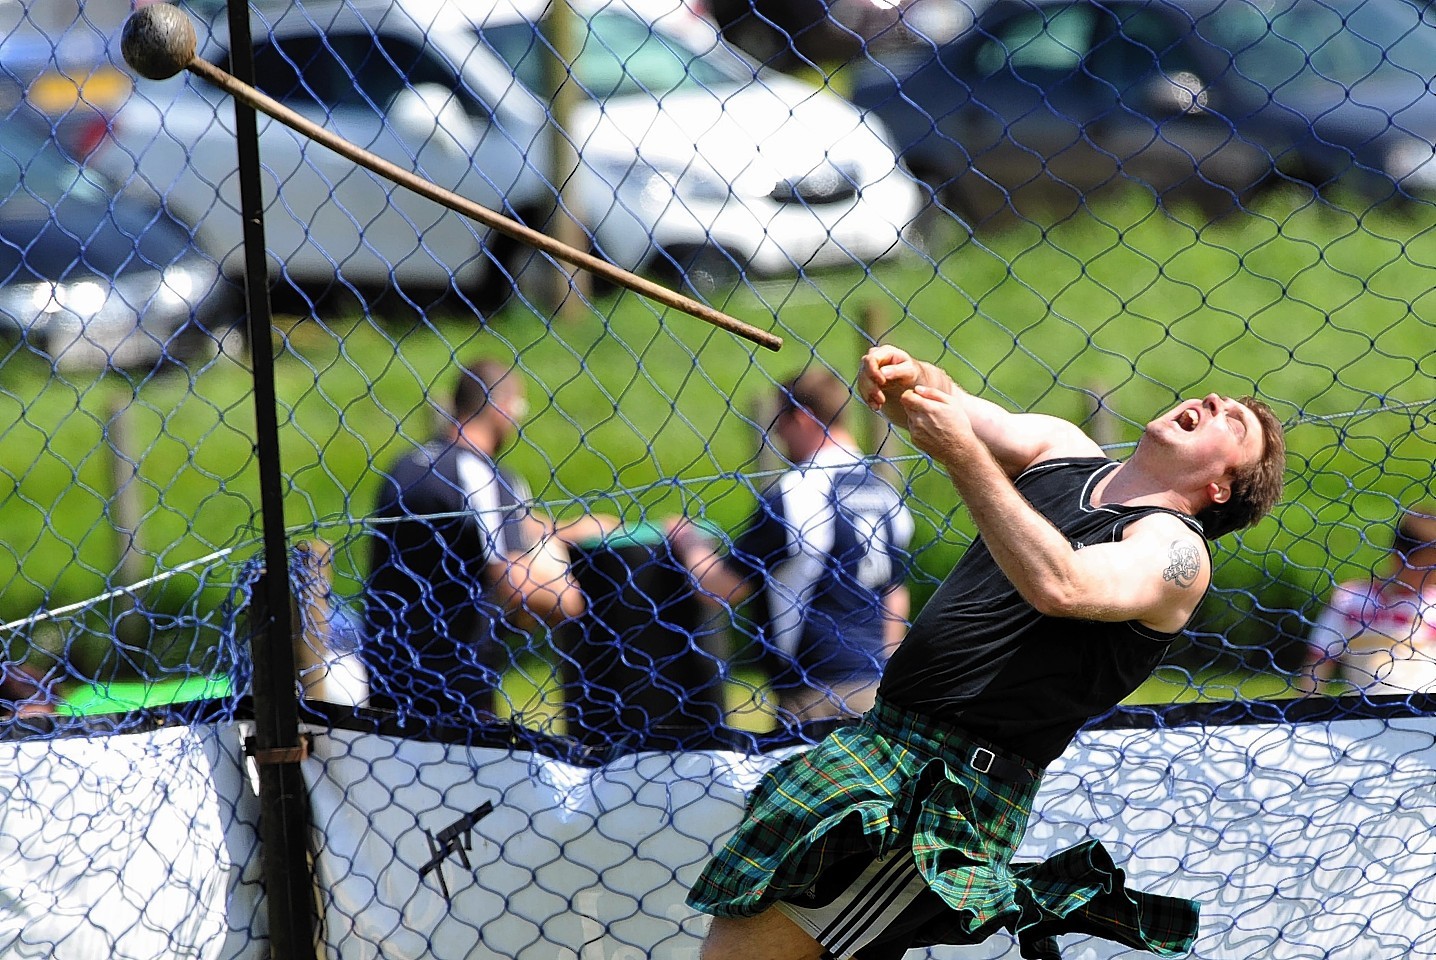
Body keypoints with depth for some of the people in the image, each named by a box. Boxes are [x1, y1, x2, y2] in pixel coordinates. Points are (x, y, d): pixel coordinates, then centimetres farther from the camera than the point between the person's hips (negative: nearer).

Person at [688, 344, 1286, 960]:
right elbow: (941, 408, -2)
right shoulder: (1062, 450, 12)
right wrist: (904, 378, -26)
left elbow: (1059, 586, -29)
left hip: (959, 788, -8)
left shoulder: (1175, 550, -10)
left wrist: (963, 455, -33)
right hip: (877, 740, 8)